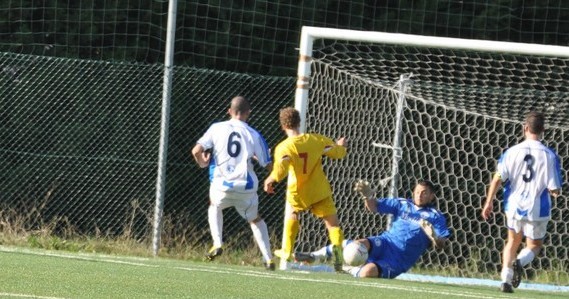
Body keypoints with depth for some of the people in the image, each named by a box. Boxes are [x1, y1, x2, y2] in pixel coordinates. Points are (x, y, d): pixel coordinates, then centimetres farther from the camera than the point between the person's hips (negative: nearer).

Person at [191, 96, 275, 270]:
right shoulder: (254, 135, 3)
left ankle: (217, 244, 14)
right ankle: (268, 259, 14)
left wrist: (202, 163, 20)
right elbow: (268, 165, 5)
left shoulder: (217, 128, 4)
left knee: (214, 206, 33)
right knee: (255, 220, 24)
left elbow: (196, 151, -2)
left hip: (221, 185, 0)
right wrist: (258, 157, 28)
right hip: (246, 188, 0)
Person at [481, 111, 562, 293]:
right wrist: (555, 191, 11)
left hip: (514, 205, 2)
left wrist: (489, 202, 3)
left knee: (513, 241, 25)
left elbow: (497, 179, -8)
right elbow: (554, 190, -13)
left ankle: (506, 279, 14)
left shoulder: (512, 152, -7)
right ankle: (520, 261, -15)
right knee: (534, 245, 18)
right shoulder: (549, 155, -12)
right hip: (537, 209, -2)